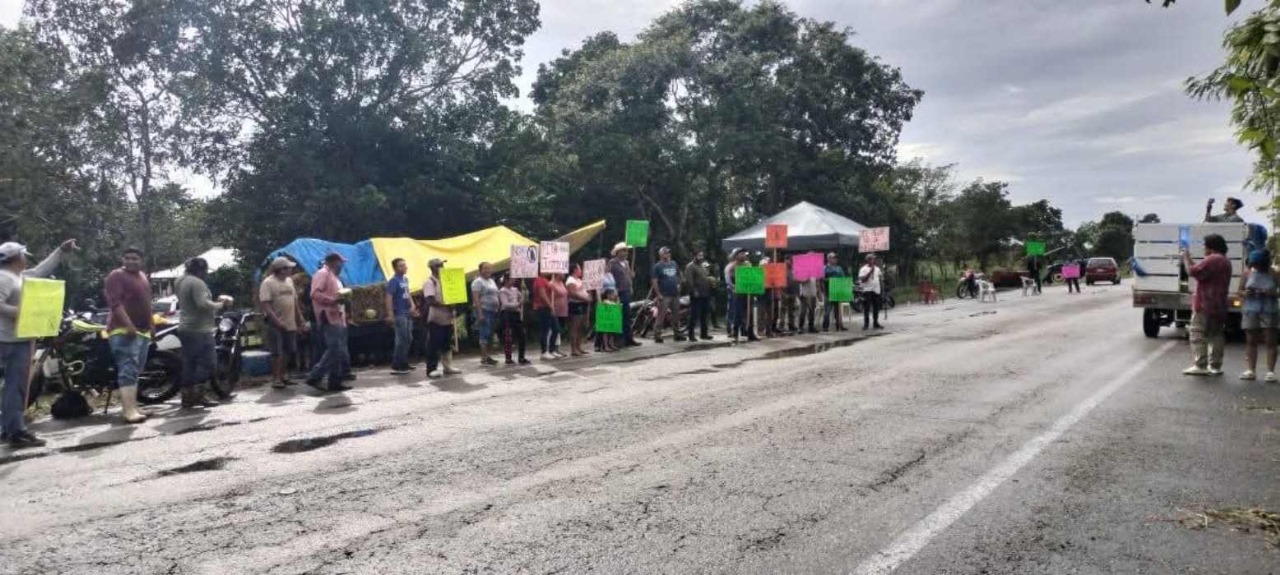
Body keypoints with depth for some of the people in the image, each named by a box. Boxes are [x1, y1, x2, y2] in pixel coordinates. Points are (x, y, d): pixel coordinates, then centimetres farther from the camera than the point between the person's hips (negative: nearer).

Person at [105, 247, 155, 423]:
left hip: (142, 331, 9)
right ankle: (130, 411, -22)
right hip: (124, 331, -9)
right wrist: (129, 326, -27)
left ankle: (129, 407, 18)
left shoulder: (143, 277, 19)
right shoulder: (116, 276, -8)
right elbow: (115, 303, -19)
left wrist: (151, 327, 23)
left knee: (135, 371, 11)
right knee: (128, 371, -16)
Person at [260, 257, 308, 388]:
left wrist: (301, 319, 12)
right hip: (276, 325, -7)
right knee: (277, 353, -3)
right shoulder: (268, 283, -12)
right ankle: (276, 379, 5)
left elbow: (295, 301, 18)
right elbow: (265, 305, -19)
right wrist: (278, 321, -26)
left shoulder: (289, 280, 11)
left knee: (289, 352, 13)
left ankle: (283, 375, 25)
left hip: (290, 324, 7)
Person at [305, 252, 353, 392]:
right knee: (334, 351, -15)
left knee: (341, 353, 9)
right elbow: (315, 294, -19)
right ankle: (314, 377, -9)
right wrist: (334, 300, -24)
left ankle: (335, 382, 12)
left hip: (338, 320, 10)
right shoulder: (322, 273, -6)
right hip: (329, 320, -10)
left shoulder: (334, 277, 24)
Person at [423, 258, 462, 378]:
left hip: (447, 318, 8)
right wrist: (445, 306, -27)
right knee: (434, 344, -4)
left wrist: (451, 307, 1)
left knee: (447, 344, 12)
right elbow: (430, 301, -21)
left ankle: (448, 366, 20)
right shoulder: (429, 282, -11)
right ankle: (432, 369, -1)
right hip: (435, 319, -8)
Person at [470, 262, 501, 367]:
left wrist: (499, 309, 16)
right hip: (484, 311, -9)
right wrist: (480, 313, -23)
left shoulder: (492, 281, 18)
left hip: (493, 311, 9)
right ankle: (484, 358, -10)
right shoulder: (478, 281, -9)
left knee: (490, 335, 10)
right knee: (485, 335, -11)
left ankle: (487, 356, 16)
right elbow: (475, 298, -16)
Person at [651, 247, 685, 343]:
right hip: (664, 295, -6)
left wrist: (678, 286, 9)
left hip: (675, 294, 6)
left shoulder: (674, 264, 14)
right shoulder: (658, 266, -5)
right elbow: (654, 281, -9)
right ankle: (657, 336, -5)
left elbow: (678, 276, 25)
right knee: (661, 316, -8)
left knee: (676, 316, 12)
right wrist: (658, 294, -15)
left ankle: (677, 334, 20)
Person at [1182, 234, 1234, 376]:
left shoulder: (1212, 259, -14)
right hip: (1219, 307, 10)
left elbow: (1193, 271, -19)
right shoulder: (1225, 261, 19)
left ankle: (1200, 366, -10)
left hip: (1205, 305, -10)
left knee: (1198, 335, -7)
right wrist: (1189, 260, 17)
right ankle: (1215, 367, 12)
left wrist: (1186, 259, -5)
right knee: (1216, 336, 10)